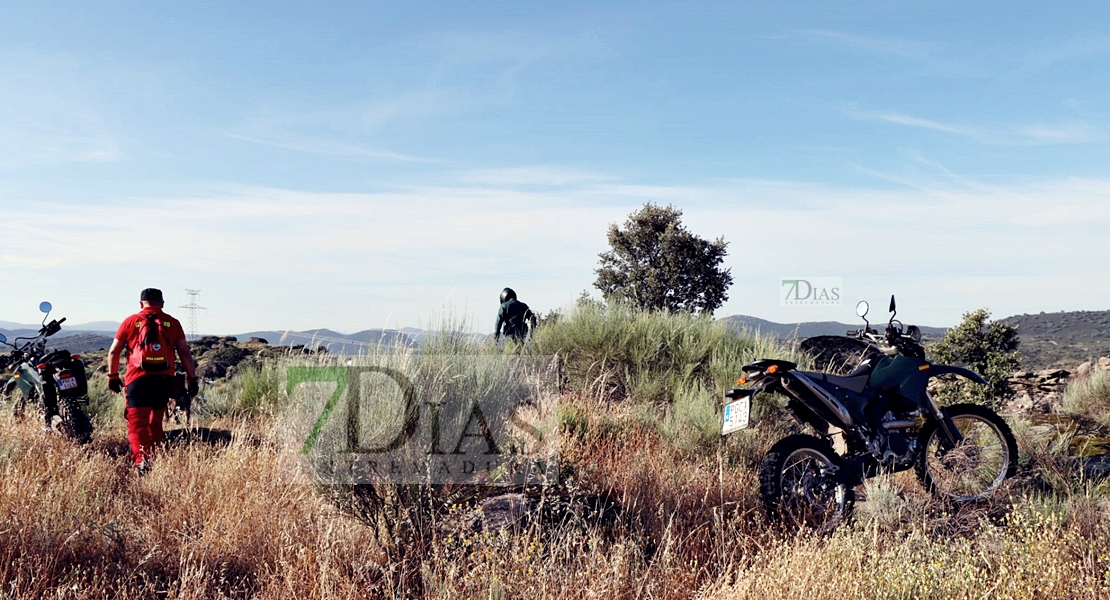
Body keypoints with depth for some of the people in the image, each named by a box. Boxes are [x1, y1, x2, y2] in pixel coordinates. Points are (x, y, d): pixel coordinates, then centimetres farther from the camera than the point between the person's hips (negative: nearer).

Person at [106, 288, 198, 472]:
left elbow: (114, 351, 5)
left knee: (137, 423, -3)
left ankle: (141, 459, -22)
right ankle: (154, 460, 20)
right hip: (164, 380, 2)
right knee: (155, 423, 16)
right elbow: (184, 353, 4)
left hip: (137, 379, -2)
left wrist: (113, 376, 14)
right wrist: (192, 378, 7)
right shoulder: (172, 323, 8)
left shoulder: (131, 321, 6)